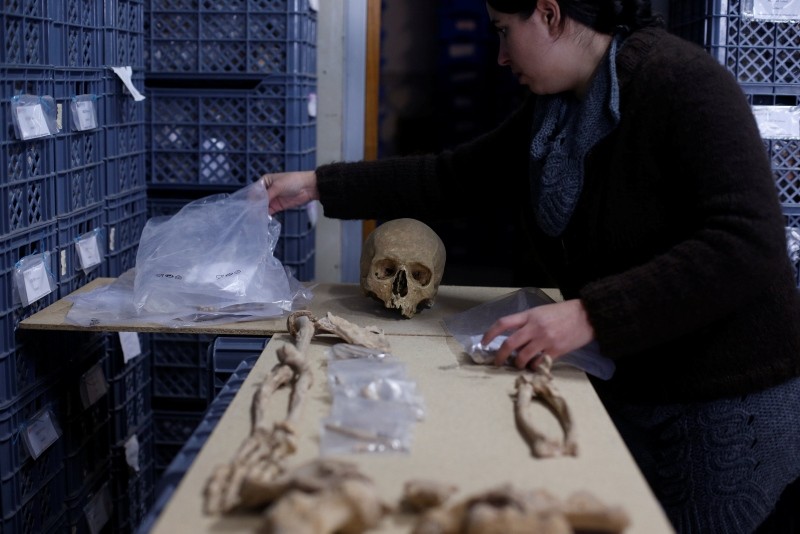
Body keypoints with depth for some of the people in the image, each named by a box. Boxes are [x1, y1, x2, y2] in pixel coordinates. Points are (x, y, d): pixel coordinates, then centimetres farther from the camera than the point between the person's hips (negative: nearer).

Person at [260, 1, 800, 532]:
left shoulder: (683, 81, -18)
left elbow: (746, 245, -27)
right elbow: (453, 178, 13)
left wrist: (589, 314, -31)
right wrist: (319, 185, 11)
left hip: (724, 403, -7)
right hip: (621, 386, 7)